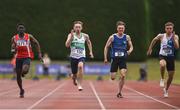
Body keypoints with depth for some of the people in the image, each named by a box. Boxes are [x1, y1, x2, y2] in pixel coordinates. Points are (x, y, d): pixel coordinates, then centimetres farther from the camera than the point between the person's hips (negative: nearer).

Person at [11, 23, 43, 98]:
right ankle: (21, 90, 25)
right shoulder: (14, 38, 6)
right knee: (18, 76, 3)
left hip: (27, 57, -3)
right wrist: (13, 50, -11)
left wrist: (39, 54, 2)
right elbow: (13, 48, 14)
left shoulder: (29, 37, 0)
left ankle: (23, 73, 10)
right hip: (19, 57, 3)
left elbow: (36, 43, 8)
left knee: (24, 70, -30)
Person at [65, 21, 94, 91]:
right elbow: (67, 45, -17)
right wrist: (71, 36, -24)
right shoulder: (71, 35, -3)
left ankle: (79, 84, -28)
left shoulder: (85, 36, 4)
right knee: (74, 74, 7)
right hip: (73, 56, 0)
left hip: (82, 56, 0)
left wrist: (90, 52, 19)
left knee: (80, 66, -33)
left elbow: (89, 43, 25)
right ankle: (74, 78, 48)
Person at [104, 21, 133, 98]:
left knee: (123, 76, -15)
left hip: (123, 59, 1)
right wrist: (105, 58, -2)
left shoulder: (127, 37, 2)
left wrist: (129, 51, -12)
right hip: (114, 59, -1)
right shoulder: (112, 37, -4)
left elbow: (131, 46, 11)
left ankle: (119, 92, -2)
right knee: (113, 78, -2)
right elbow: (106, 47, 3)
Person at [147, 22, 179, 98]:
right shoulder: (161, 36, -5)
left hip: (171, 57, 2)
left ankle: (166, 89, 33)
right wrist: (150, 49, 20)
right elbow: (154, 40, 14)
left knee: (171, 76, 8)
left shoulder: (175, 37, -7)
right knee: (162, 65, -38)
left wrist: (173, 38, -28)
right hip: (162, 55, -2)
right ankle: (162, 79, -13)